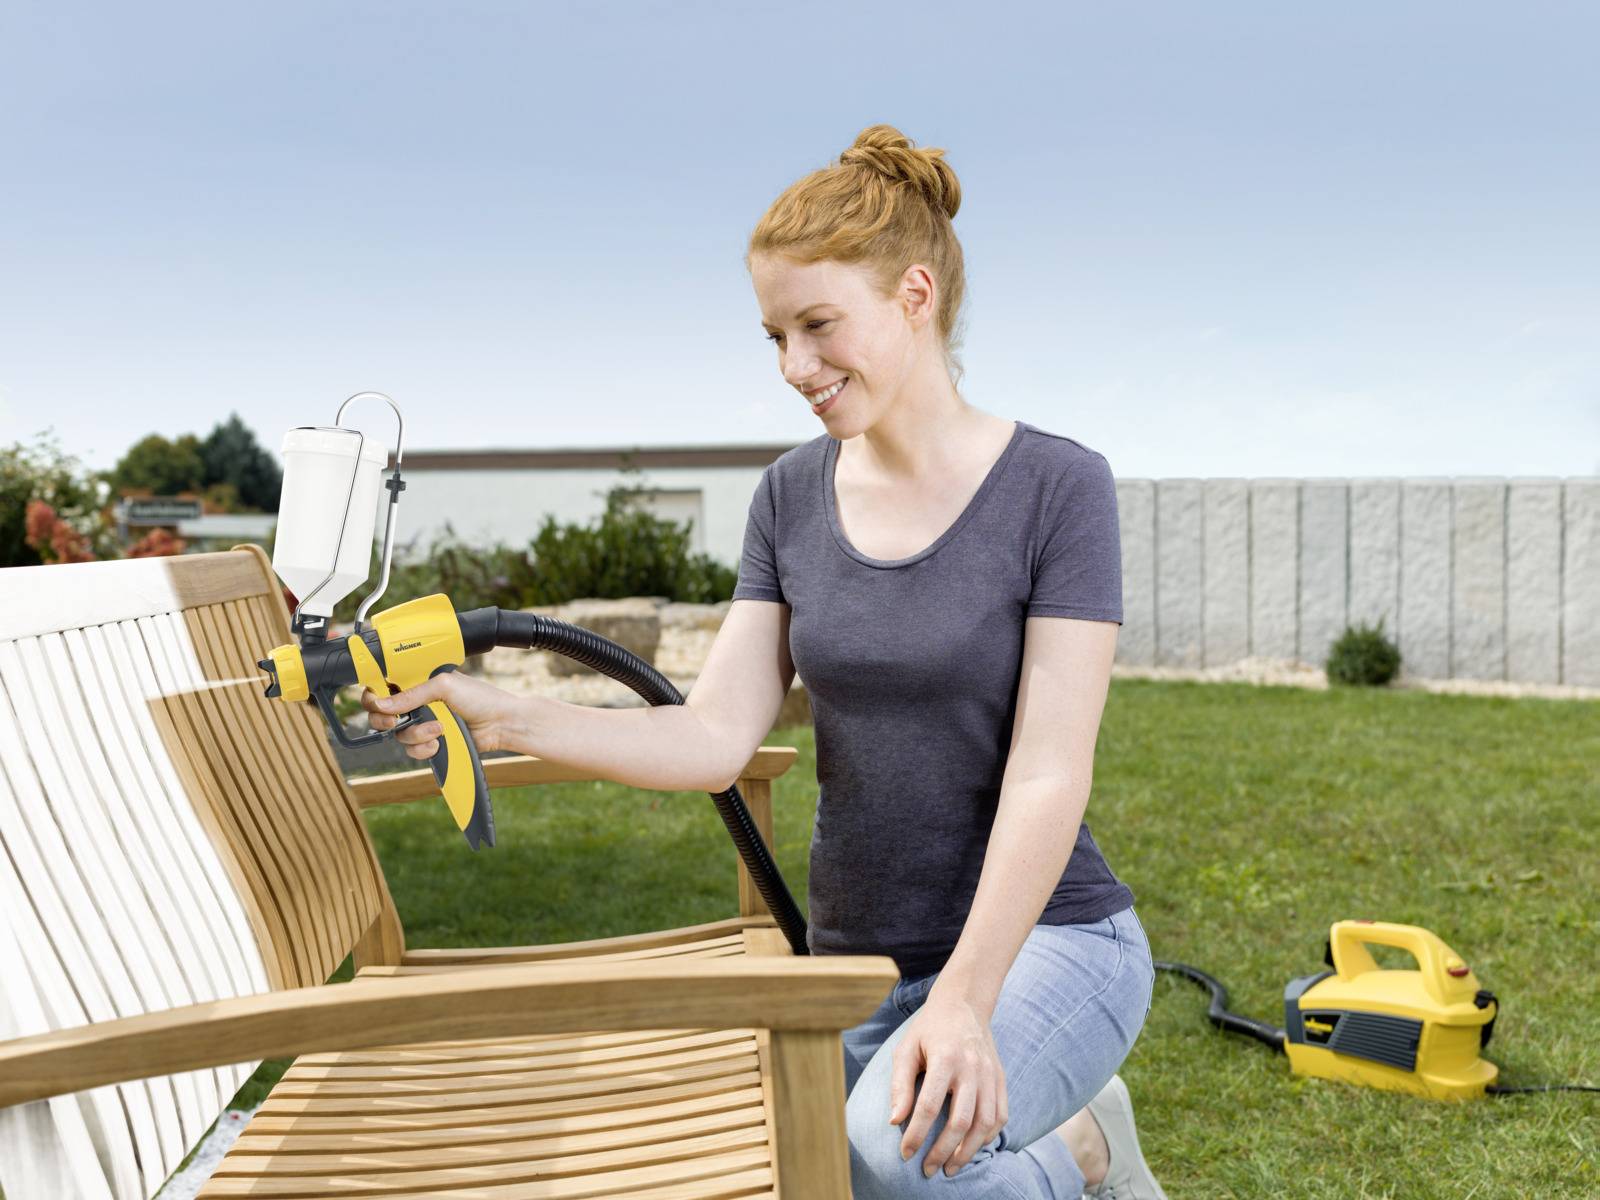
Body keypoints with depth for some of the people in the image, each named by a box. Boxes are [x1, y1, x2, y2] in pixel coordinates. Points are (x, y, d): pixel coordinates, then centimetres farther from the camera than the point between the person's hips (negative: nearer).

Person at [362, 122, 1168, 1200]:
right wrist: (507, 718, -18)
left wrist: (964, 1000, -28)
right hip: (857, 957, 6)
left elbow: (1048, 775, -18)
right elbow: (719, 736, -4)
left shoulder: (1056, 487, -12)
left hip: (1046, 937, -6)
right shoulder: (793, 497, 4)